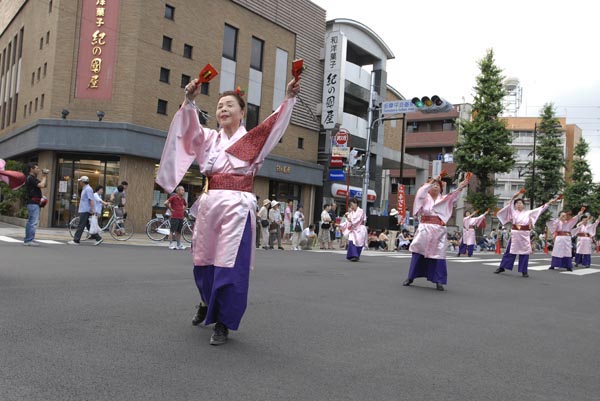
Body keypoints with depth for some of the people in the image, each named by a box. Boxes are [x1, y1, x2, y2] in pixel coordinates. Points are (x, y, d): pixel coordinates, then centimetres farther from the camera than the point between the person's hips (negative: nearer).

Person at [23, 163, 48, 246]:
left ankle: (27, 240, 17)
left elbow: (44, 185, 21)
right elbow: (41, 185, -24)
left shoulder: (32, 178, 19)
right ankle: (29, 240, -11)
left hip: (32, 203, 11)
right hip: (33, 203, -11)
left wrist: (45, 175, 10)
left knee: (30, 222, 13)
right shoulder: (31, 178, -12)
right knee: (34, 222, -11)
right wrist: (44, 176, -8)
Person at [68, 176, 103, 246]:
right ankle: (98, 238, 8)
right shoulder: (85, 189, 19)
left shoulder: (88, 189, -14)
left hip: (86, 211, -10)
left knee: (81, 226, -6)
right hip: (84, 210, 10)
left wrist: (92, 210, -25)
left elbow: (91, 200, -21)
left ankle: (76, 240, -2)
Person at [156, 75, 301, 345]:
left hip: (237, 205, -4)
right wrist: (189, 100, -21)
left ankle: (223, 323, 6)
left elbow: (275, 124, -9)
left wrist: (289, 98, -24)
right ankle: (208, 302, 41)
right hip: (210, 202, 4)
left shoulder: (253, 139, 6)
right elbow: (189, 128, -4)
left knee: (231, 265, -6)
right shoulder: (210, 138, 14)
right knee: (203, 259, 14)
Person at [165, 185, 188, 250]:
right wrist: (170, 209, -8)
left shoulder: (183, 199, 12)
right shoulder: (173, 197, -7)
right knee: (172, 231, -2)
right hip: (174, 217, -6)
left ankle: (178, 245, 15)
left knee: (179, 232, 10)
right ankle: (171, 244, 3)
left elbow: (186, 205, 33)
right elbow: (166, 203, -15)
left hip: (181, 217, 6)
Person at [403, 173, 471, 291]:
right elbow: (421, 192, -11)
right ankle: (411, 277, 10)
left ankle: (438, 281, 4)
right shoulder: (424, 198, 8)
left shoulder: (444, 199, 14)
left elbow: (454, 194, 0)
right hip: (424, 228, -1)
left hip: (439, 230, 1)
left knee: (438, 254, -2)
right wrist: (432, 181, -13)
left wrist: (463, 184, -14)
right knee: (418, 252, 1)